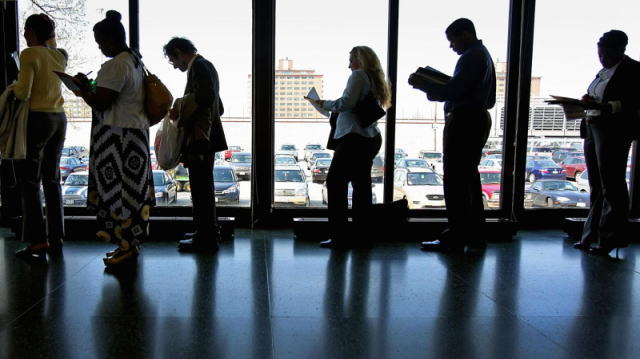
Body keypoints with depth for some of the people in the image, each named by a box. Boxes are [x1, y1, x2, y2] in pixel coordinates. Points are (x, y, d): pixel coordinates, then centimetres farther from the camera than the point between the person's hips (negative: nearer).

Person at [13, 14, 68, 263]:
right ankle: (56, 240, 15)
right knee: (52, 180, 12)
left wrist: (13, 90, 5)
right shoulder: (59, 55, 10)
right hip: (59, 119, 7)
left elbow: (23, 93, -15)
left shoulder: (29, 54, -9)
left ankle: (38, 244, -3)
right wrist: (51, 38, 25)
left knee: (30, 183, -1)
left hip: (37, 120, -7)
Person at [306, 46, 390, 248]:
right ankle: (361, 233, 13)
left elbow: (347, 102, -17)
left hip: (354, 138, -9)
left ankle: (339, 236, -8)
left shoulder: (359, 75, -5)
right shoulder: (376, 80, 20)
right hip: (370, 138, 9)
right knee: (362, 186, 10)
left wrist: (325, 104, -3)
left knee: (335, 182, -6)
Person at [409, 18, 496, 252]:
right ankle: (473, 232, 22)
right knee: (469, 176, 15)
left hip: (464, 120, -11)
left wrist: (423, 85, -11)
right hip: (479, 118, 11)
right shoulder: (484, 54, 20)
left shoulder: (471, 57, -13)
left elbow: (453, 91, -22)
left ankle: (455, 237, -5)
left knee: (455, 180, -8)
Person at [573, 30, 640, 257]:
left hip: (615, 131, -8)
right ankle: (593, 235, 17)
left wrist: (601, 106, -25)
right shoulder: (603, 71, 18)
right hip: (593, 128, 8)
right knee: (596, 186, 10)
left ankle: (611, 238, 2)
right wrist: (587, 104, 1)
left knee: (611, 185, -5)